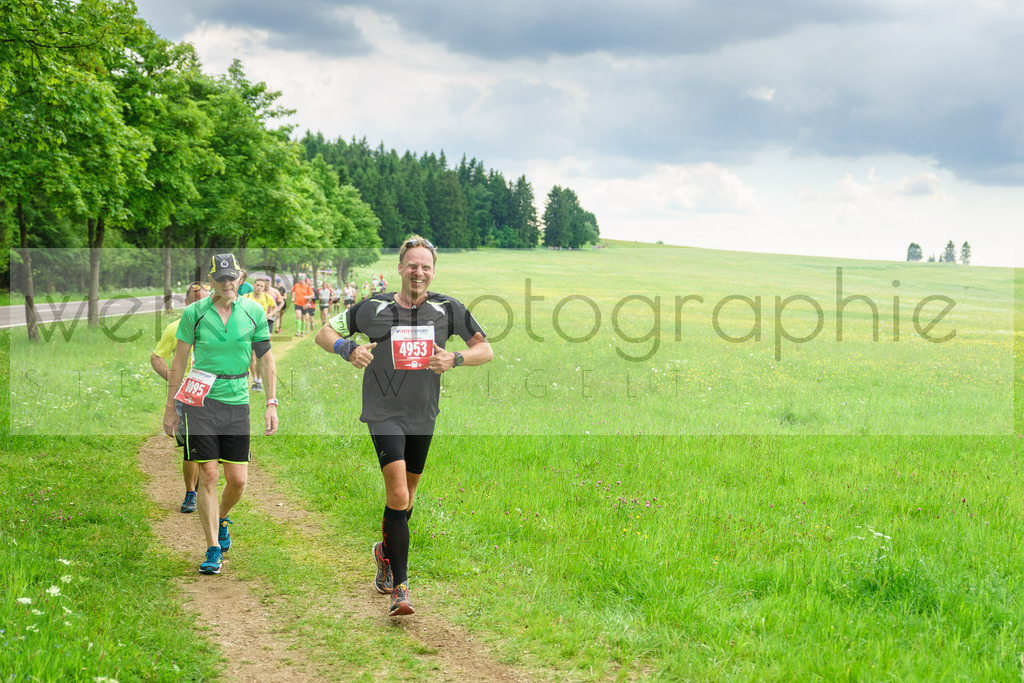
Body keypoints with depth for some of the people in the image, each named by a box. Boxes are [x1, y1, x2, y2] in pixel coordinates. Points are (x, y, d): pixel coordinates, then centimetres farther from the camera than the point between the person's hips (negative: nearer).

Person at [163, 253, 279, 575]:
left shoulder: (254, 311, 3)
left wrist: (271, 404, 2)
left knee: (238, 480, 1)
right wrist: (170, 408, 6)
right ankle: (213, 549, 2)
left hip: (237, 403, 2)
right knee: (208, 475, -7)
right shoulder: (194, 312, -1)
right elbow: (178, 361, 6)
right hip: (201, 402, -2)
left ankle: (221, 519, 33)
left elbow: (266, 359, 9)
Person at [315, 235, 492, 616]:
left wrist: (455, 359, -16)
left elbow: (485, 349, 4)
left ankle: (385, 552, 45)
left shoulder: (447, 309, 1)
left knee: (406, 496, 16)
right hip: (384, 413, -4)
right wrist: (347, 349, -19)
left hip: (423, 416, 4)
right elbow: (323, 334, 2)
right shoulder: (374, 308, -4)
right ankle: (399, 587, -14)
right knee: (397, 494, -18)